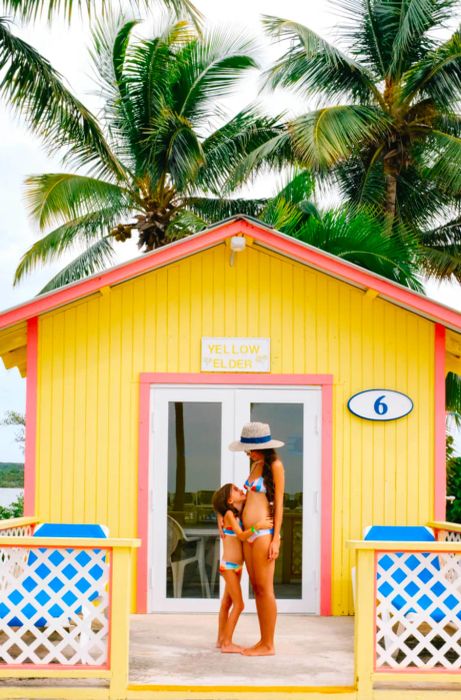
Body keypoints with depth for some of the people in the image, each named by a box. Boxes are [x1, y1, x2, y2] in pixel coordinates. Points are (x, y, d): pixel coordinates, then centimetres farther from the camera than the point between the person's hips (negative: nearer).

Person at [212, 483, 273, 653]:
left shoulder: (241, 515, 9)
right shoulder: (229, 514, -12)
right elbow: (241, 535, -23)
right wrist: (257, 527, -38)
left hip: (236, 567, 8)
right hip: (229, 566, -8)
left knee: (227, 603, 15)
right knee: (238, 604, -9)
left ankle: (221, 639, 24)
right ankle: (227, 643, -6)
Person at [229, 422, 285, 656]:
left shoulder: (275, 466, -6)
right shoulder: (255, 465, 15)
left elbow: (279, 504, -9)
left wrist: (276, 540, -13)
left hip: (264, 532, -8)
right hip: (249, 534, 8)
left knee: (264, 589, -5)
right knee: (256, 588, 9)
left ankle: (269, 645, 1)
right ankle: (263, 642, 14)